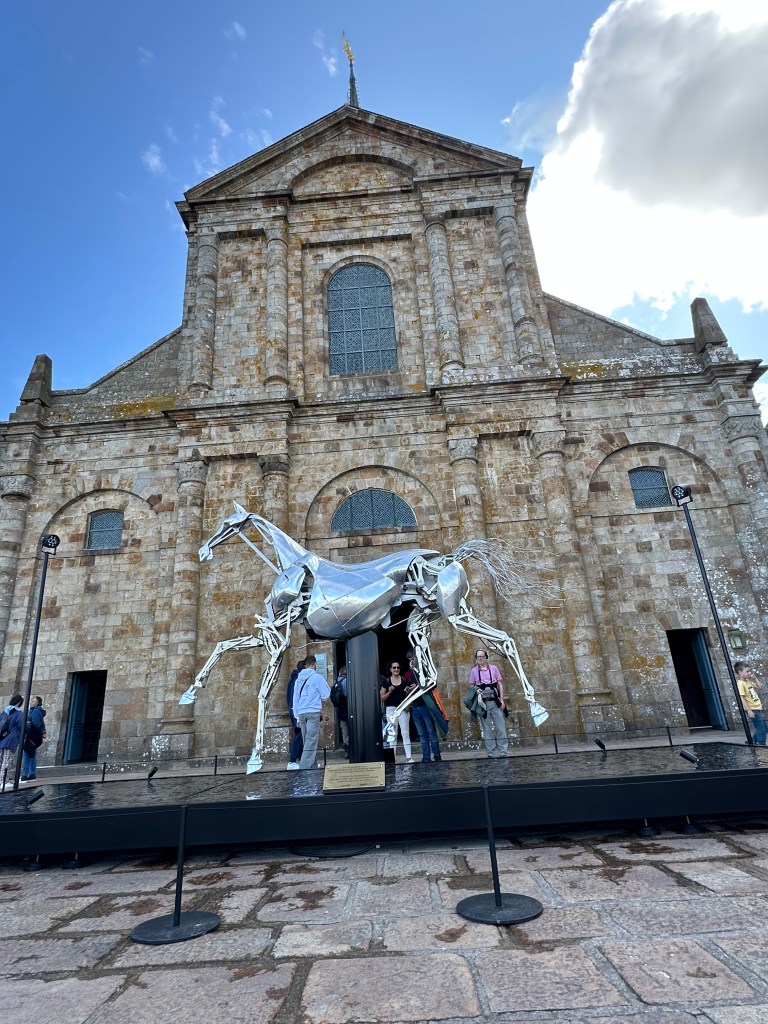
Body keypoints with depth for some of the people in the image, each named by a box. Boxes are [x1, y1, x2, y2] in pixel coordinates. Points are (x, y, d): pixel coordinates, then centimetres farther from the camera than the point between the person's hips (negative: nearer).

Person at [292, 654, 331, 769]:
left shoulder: (299, 679, 13)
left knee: (307, 742, 14)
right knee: (311, 742, -7)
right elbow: (326, 695, -3)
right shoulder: (317, 677, -3)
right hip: (313, 712, -6)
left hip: (301, 713, 6)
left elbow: (295, 699, 15)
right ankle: (304, 768, -15)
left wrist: (297, 716, 19)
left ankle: (313, 765, 19)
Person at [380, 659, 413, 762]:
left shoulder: (404, 680, 6)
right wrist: (389, 691, -10)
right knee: (392, 733, 3)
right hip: (391, 709, 0)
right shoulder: (386, 681, 4)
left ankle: (409, 757, -2)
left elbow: (409, 695, 14)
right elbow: (382, 698, 5)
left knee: (405, 733, -3)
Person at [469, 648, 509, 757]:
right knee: (487, 729, 4)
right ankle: (491, 752, 11)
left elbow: (500, 685, 7)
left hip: (495, 702, 0)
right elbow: (471, 686, 11)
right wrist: (476, 690, -11)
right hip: (483, 703, 0)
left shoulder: (493, 668, 4)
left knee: (500, 727, -1)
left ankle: (503, 751, 6)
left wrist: (502, 700, -1)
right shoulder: (474, 671, 5)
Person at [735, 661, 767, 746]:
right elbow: (741, 698, -22)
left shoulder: (748, 681, 8)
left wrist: (755, 678, 9)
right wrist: (749, 710, -24)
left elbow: (758, 687, 25)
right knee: (761, 730, -3)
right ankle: (761, 745, 9)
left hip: (758, 708, 9)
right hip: (753, 710, -9)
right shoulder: (740, 683, -18)